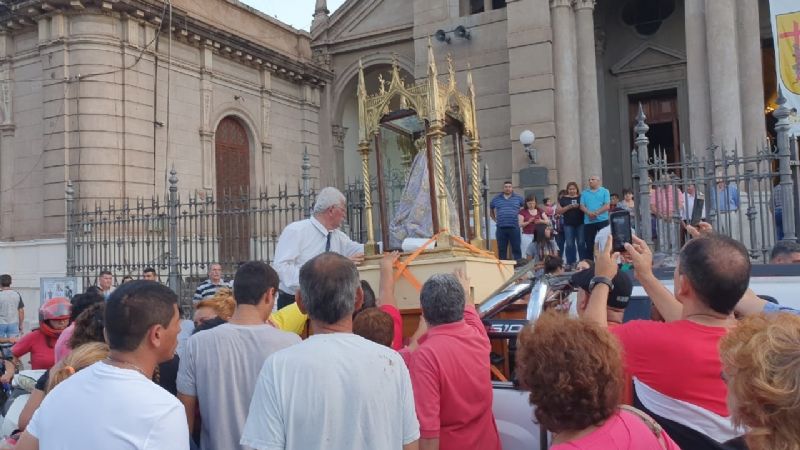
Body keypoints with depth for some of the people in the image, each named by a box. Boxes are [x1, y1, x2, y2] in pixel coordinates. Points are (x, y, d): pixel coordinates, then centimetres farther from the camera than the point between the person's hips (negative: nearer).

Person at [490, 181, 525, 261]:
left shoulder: (518, 198, 7)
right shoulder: (496, 198, 12)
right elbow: (491, 209, 26)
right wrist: (495, 219, 16)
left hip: (514, 228, -2)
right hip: (501, 228, 2)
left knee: (516, 248, -3)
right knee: (501, 249, 6)